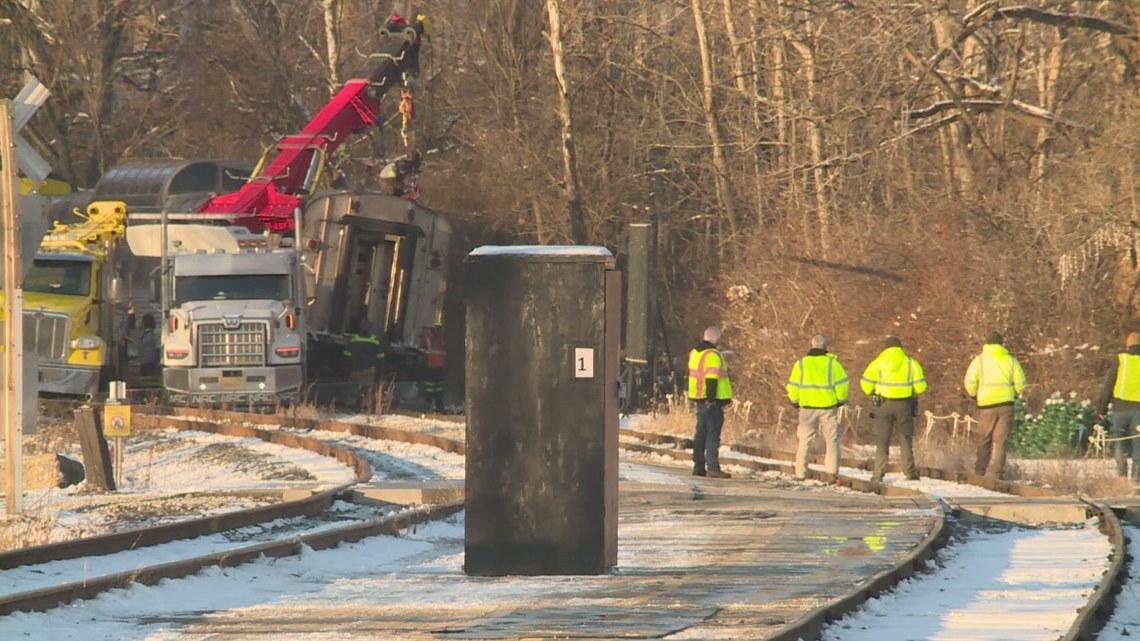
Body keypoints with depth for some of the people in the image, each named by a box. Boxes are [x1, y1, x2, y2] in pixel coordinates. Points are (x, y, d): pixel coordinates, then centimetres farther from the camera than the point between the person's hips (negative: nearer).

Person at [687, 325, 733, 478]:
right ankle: (713, 467, -12)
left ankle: (698, 467, 18)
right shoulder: (712, 355, -15)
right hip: (712, 402, -9)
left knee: (701, 433, 15)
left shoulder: (694, 353, 14)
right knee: (713, 435, -8)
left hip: (699, 398, 9)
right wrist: (711, 398, -22)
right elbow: (712, 378, -22)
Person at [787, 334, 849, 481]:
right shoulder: (832, 363, -3)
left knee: (805, 441, 9)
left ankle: (800, 473, 7)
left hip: (807, 407, 1)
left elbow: (793, 386, 4)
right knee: (831, 440, 6)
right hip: (828, 407, -1)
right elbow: (842, 384, -4)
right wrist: (841, 400, 11)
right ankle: (832, 469, -5)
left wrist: (795, 402, 18)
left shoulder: (801, 364, 2)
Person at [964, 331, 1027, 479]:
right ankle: (996, 472, -7)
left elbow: (969, 382, -6)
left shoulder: (980, 360, 3)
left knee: (984, 440, 11)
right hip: (1006, 404, 1)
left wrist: (974, 396, 11)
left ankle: (980, 471, 13)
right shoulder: (1011, 360, 8)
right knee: (1000, 440, 1)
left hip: (986, 405, -1)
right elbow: (1020, 384, 3)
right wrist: (1013, 396, 20)